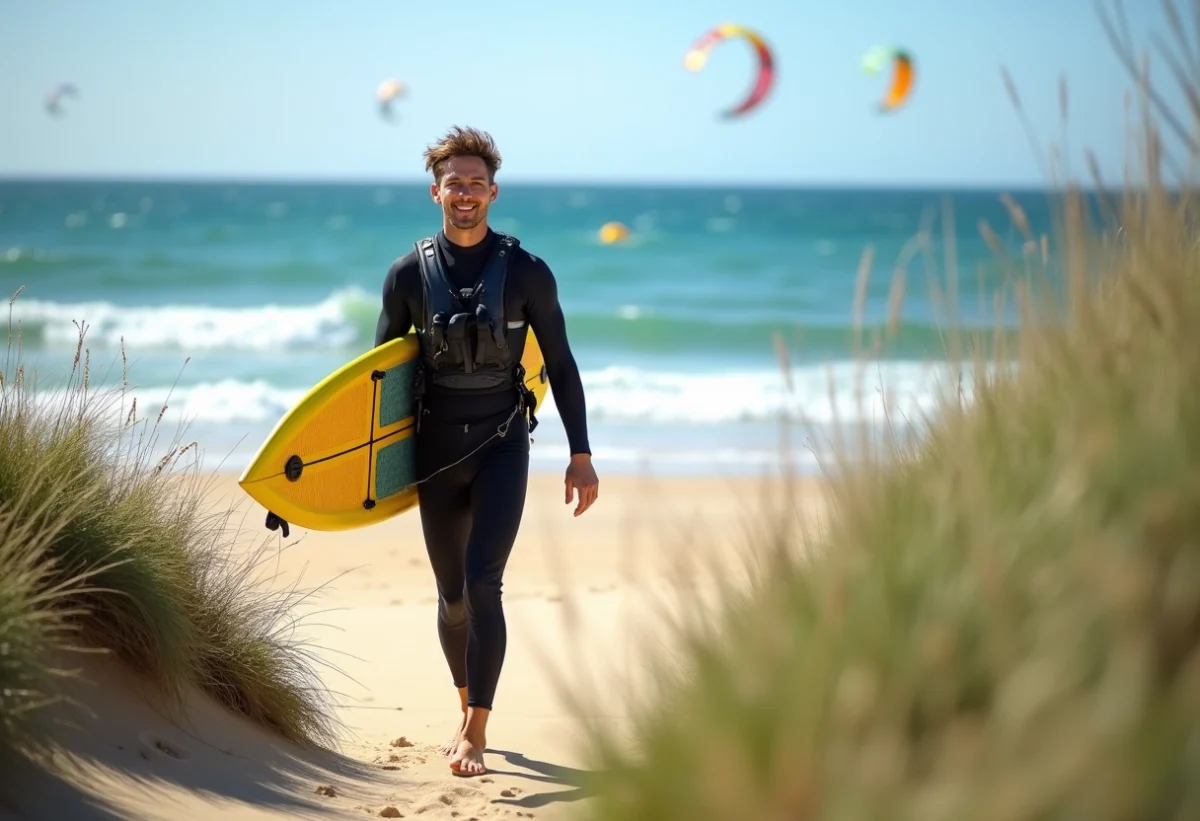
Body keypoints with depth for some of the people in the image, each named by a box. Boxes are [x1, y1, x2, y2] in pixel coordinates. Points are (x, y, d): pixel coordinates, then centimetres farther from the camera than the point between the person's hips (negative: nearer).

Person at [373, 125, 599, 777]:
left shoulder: (526, 272, -3)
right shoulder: (409, 274, 1)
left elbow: (561, 365, 2)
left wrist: (580, 454, 0)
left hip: (502, 447, -2)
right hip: (436, 453, 2)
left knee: (482, 582, -16)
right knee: (453, 595, 10)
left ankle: (475, 730, -13)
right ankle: (467, 710, 30)